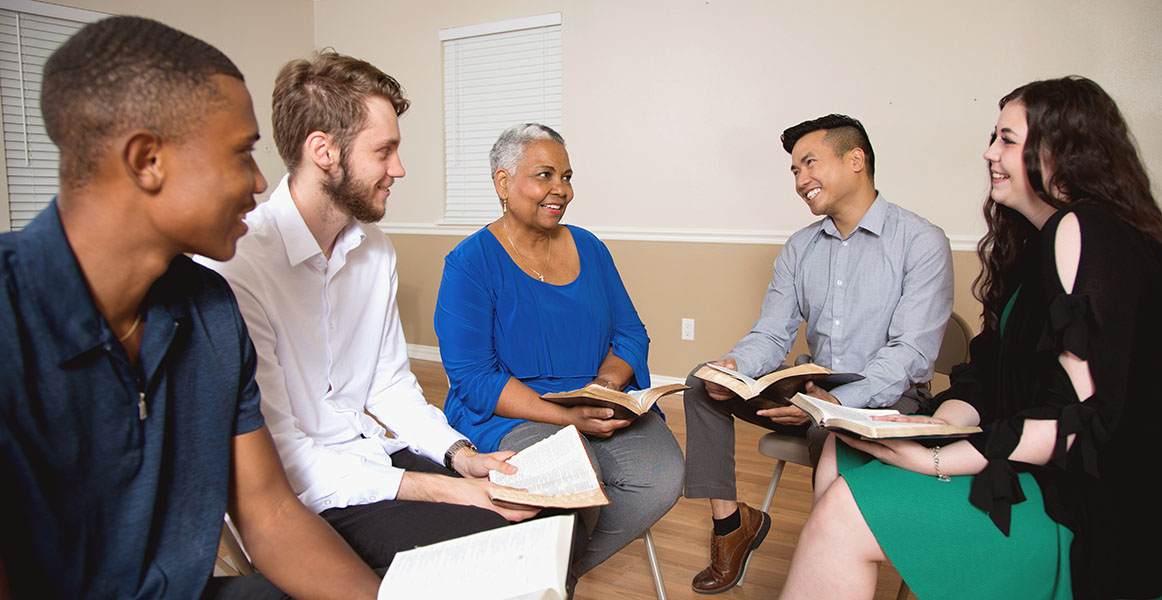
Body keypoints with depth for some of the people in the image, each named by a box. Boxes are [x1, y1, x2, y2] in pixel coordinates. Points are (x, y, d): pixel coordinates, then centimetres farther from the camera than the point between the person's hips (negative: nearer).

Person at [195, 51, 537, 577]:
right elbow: (279, 455, -21)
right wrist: (449, 491, -22)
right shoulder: (231, 264, -21)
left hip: (373, 456, 7)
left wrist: (461, 456, -6)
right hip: (299, 494, -7)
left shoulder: (375, 248, 6)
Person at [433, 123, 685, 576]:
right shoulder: (470, 262, -7)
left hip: (602, 403, 5)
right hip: (510, 412, -5)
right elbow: (474, 378, -13)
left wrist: (607, 383, -11)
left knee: (662, 477, -21)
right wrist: (569, 416, -23)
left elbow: (632, 334, 13)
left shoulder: (589, 248, 11)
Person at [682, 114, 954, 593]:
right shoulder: (800, 248, 11)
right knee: (701, 383, -8)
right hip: (815, 393, 6)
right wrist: (733, 367, -19)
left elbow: (911, 353, -18)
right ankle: (728, 520, -7)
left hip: (887, 398, -6)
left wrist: (839, 401, -33)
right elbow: (771, 336, 5)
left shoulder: (921, 242, -8)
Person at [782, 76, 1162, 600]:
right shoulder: (1036, 242, 16)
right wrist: (938, 424, -9)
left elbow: (1083, 415, -22)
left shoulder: (1082, 231, -15)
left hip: (1092, 514, -9)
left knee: (846, 510, -21)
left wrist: (935, 461, -26)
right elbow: (988, 374, 10)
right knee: (840, 456, -1)